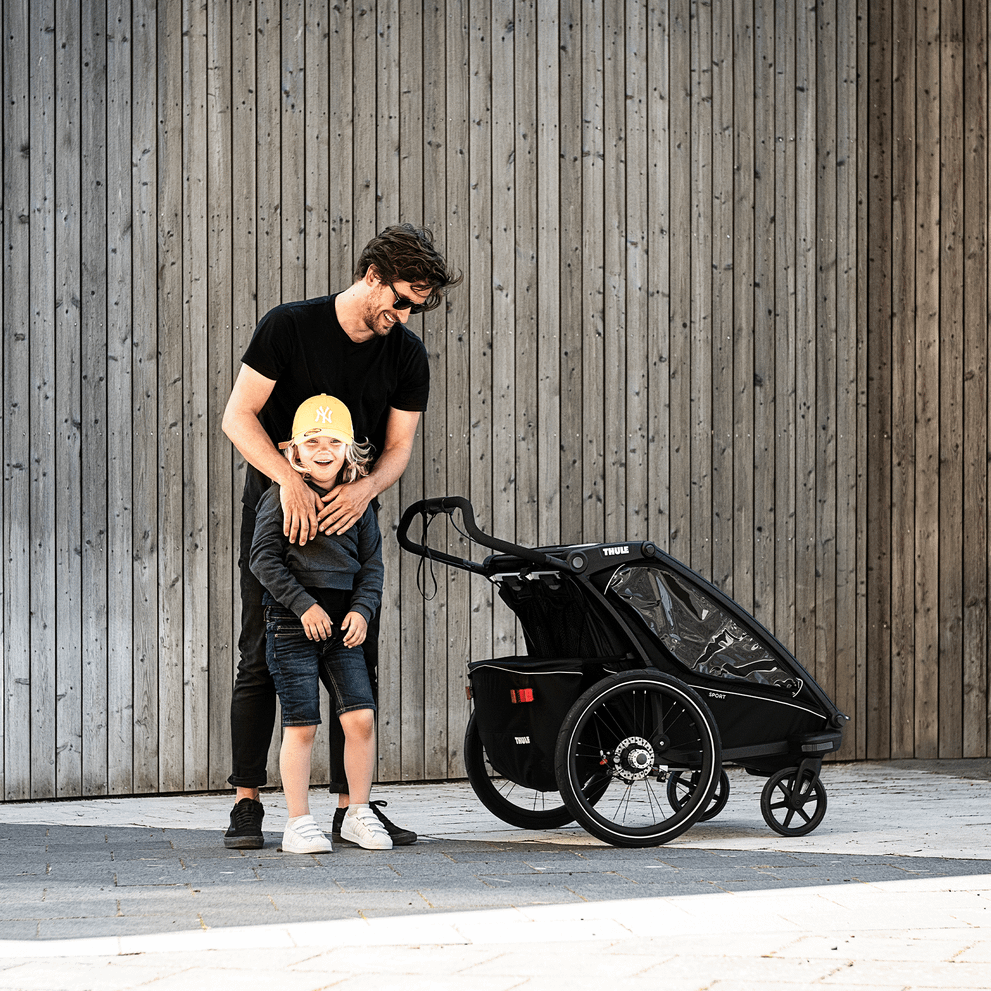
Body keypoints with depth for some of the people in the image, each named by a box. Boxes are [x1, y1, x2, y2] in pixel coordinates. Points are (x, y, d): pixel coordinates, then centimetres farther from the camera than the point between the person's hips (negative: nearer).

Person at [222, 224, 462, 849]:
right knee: (262, 658, -4)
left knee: (359, 662, 0)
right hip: (276, 509, -4)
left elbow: (399, 446, 0)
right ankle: (247, 803, 1)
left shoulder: (407, 355, 0)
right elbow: (239, 416, -14)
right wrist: (290, 479, -28)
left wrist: (366, 487, -22)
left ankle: (352, 804, 5)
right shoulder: (290, 326, -11)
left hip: (351, 515, 4)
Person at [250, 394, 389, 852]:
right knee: (301, 725, -4)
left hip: (342, 624, 4)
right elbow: (263, 558, -8)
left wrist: (362, 609, -3)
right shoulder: (281, 496, -4)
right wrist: (304, 605, -14)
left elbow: (372, 562, 12)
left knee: (361, 716, -4)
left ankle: (358, 814, 10)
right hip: (291, 623, -4)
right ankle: (299, 822, 4)